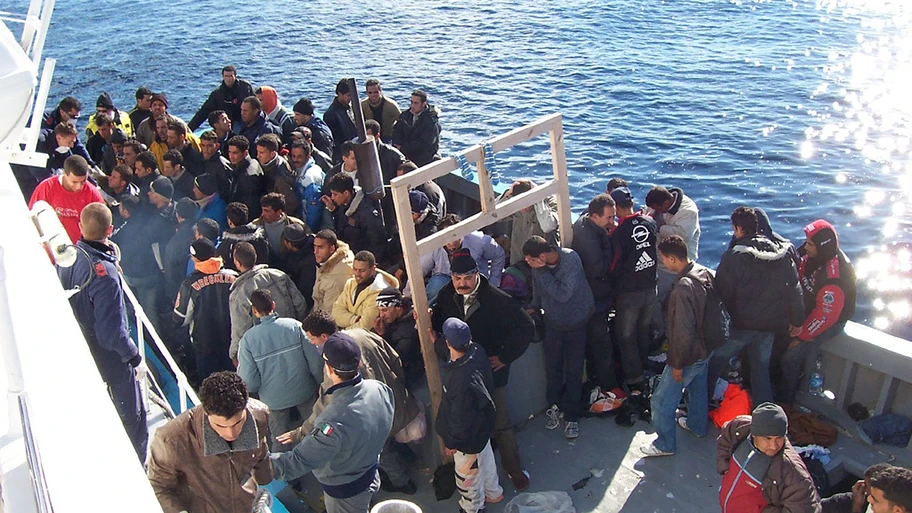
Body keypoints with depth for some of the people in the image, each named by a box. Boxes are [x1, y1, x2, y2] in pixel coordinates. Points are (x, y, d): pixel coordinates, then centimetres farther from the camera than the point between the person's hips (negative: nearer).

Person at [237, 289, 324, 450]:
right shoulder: (294, 325, -14)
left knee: (280, 443, 20)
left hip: (274, 399, -1)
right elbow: (315, 360, -13)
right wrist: (319, 384, 3)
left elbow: (249, 381, -15)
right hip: (304, 394, 1)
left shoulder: (248, 339, -15)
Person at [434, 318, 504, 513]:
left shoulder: (462, 381, -43)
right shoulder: (476, 351, -20)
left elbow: (462, 419, -31)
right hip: (483, 425, 8)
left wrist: (453, 442, -13)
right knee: (485, 459, 32)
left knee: (467, 475, 21)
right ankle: (493, 493, 58)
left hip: (469, 438, -8)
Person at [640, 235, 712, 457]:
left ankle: (665, 444, 21)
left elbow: (683, 331, -29)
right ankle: (697, 425, 52)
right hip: (705, 348, 9)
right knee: (698, 388, 30)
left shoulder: (682, 288, -33)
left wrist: (677, 364, -18)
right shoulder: (705, 273, -6)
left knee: (662, 401, 6)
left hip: (688, 356, -9)